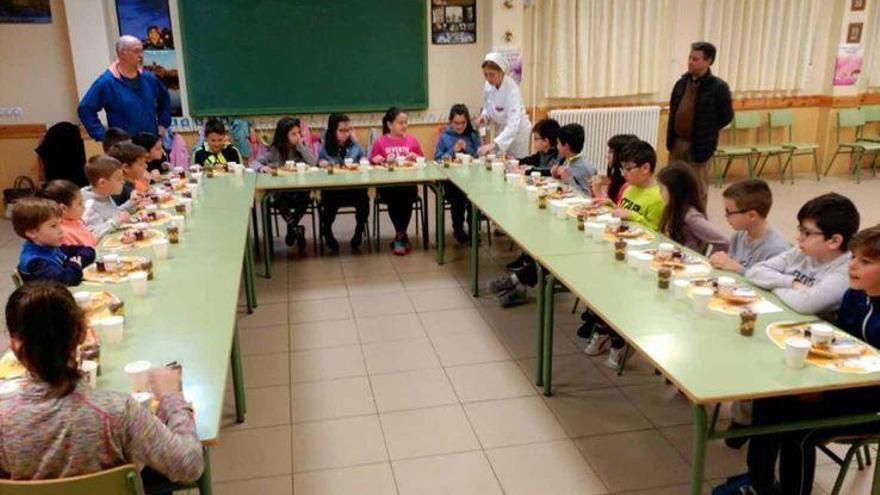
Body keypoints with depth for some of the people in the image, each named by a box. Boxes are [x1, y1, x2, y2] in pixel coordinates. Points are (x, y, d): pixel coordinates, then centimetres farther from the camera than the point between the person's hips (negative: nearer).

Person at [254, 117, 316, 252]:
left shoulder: (300, 149, 5)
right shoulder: (274, 151, 2)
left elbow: (313, 163, -11)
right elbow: (254, 164, -2)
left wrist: (301, 145, -10)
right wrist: (262, 167, -25)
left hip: (300, 189, 1)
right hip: (280, 191, 0)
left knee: (304, 198, -31)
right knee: (279, 200, -32)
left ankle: (292, 229, -10)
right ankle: (297, 230, -17)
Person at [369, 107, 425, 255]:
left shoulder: (412, 140, 14)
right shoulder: (380, 141, 8)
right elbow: (372, 160, 8)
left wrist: (415, 157, -1)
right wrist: (384, 160, -10)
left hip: (408, 183, 1)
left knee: (407, 198, -31)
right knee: (393, 198, -34)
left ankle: (400, 236, -13)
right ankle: (402, 235, -18)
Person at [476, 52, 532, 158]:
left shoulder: (512, 89, -27)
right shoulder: (487, 86, -9)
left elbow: (513, 125, -36)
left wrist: (493, 144, -48)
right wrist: (484, 116, -14)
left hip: (518, 132, -6)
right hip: (501, 132, 6)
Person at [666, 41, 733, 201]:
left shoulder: (718, 87, -11)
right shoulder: (681, 83, 5)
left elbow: (726, 116, -4)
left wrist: (706, 131, 1)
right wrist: (670, 138, 9)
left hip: (699, 145, -5)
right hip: (677, 142, 6)